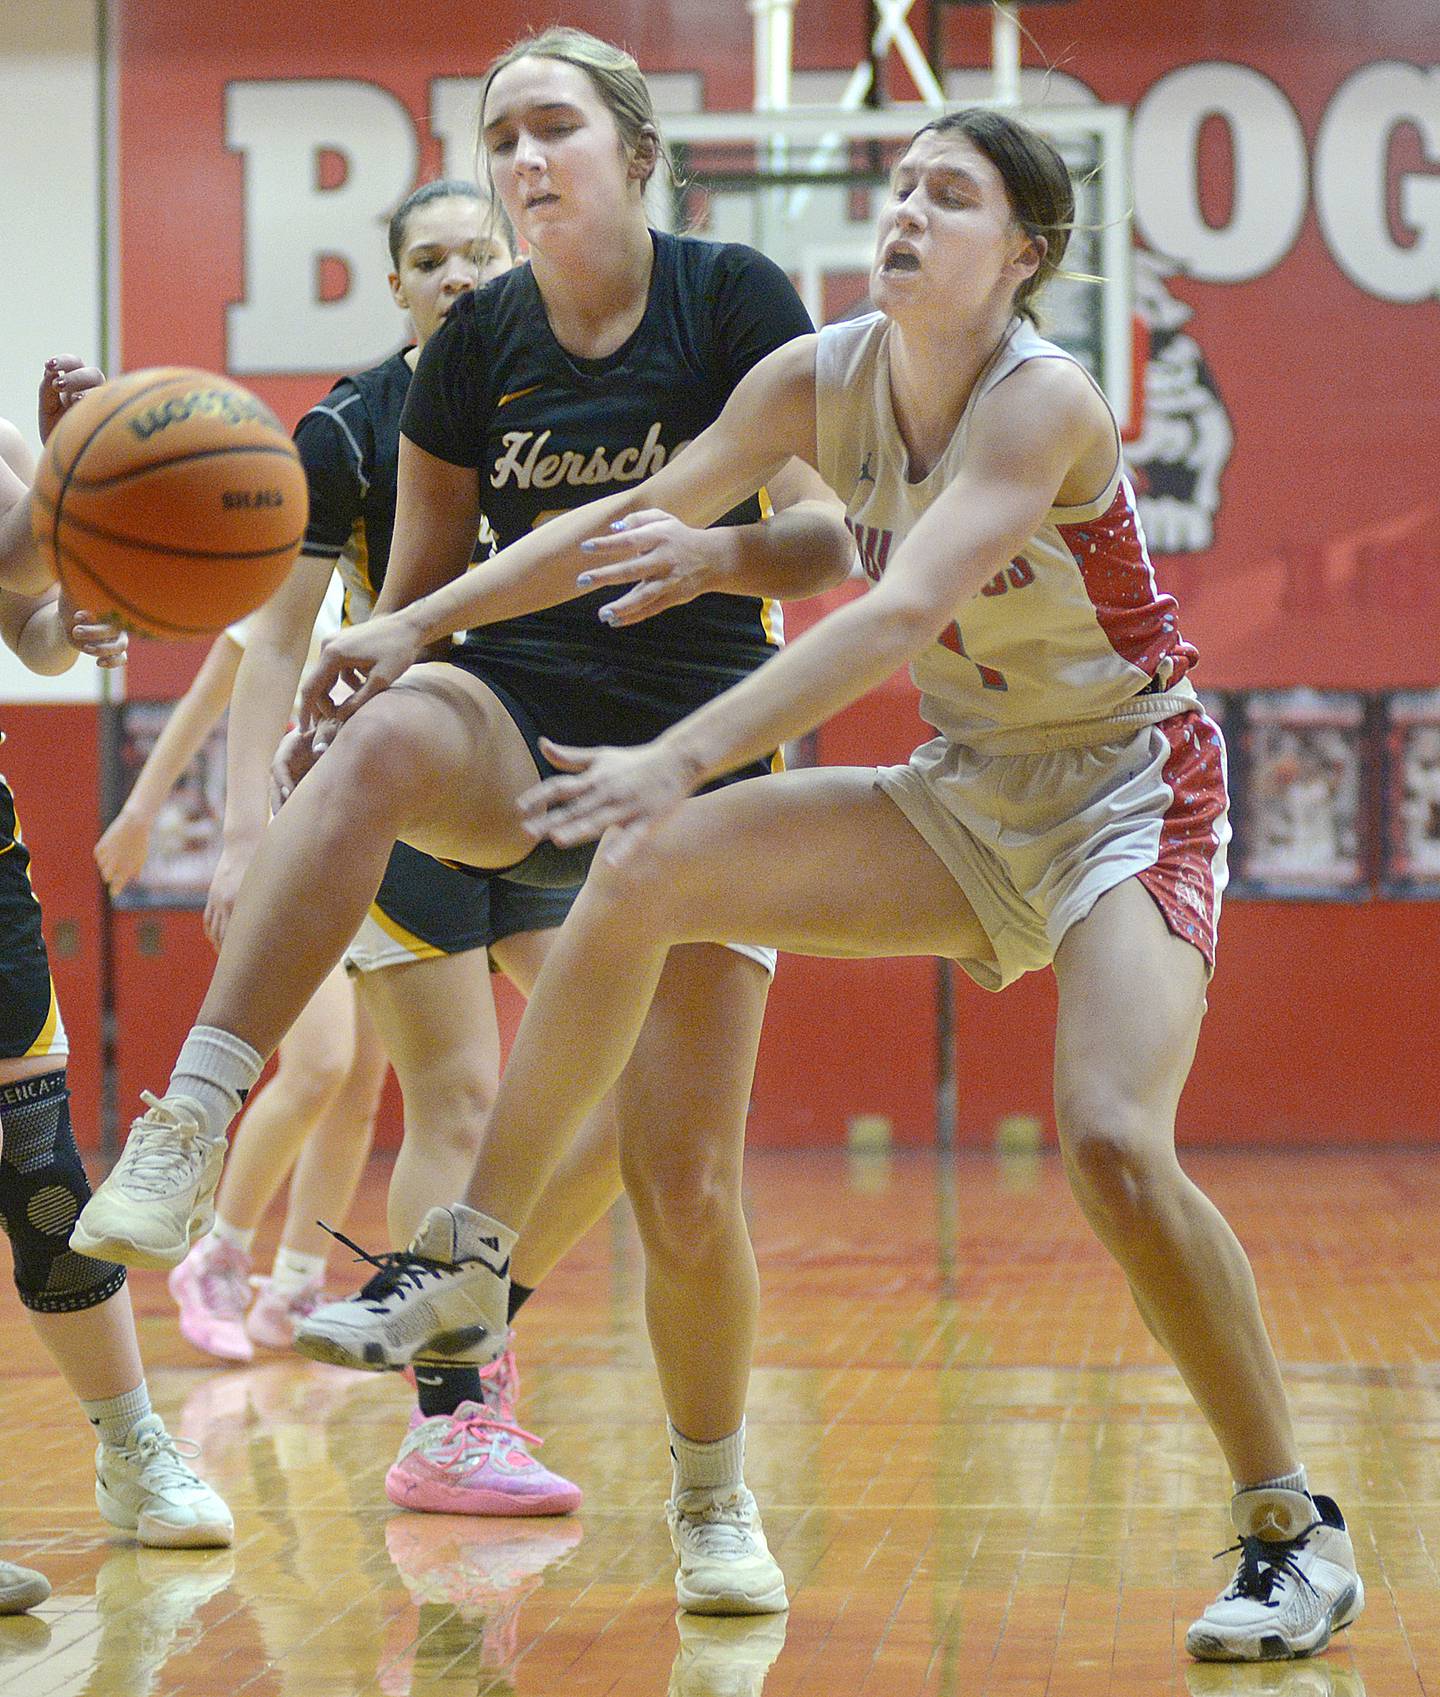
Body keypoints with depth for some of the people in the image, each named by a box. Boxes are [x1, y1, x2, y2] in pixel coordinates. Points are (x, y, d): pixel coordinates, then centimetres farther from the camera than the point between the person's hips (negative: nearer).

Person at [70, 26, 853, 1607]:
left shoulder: (735, 300, -5)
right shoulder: (478, 339, 4)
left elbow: (832, 538, -12)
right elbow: (416, 587, 10)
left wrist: (707, 551, -33)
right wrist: (330, 708, -8)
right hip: (511, 720, 2)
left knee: (686, 1191, -6)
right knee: (381, 740, -39)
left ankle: (712, 1501, 22)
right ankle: (187, 1130, -42)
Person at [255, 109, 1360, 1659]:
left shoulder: (1046, 404, -25)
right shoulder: (822, 378, -6)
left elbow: (898, 617, -38)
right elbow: (642, 514, 4)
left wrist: (680, 760, -47)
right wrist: (424, 621, -1)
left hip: (1128, 795, -6)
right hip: (964, 791, 6)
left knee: (1111, 1144, -26)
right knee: (643, 871, -11)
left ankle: (1294, 1530, -8)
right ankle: (470, 1274, -2)